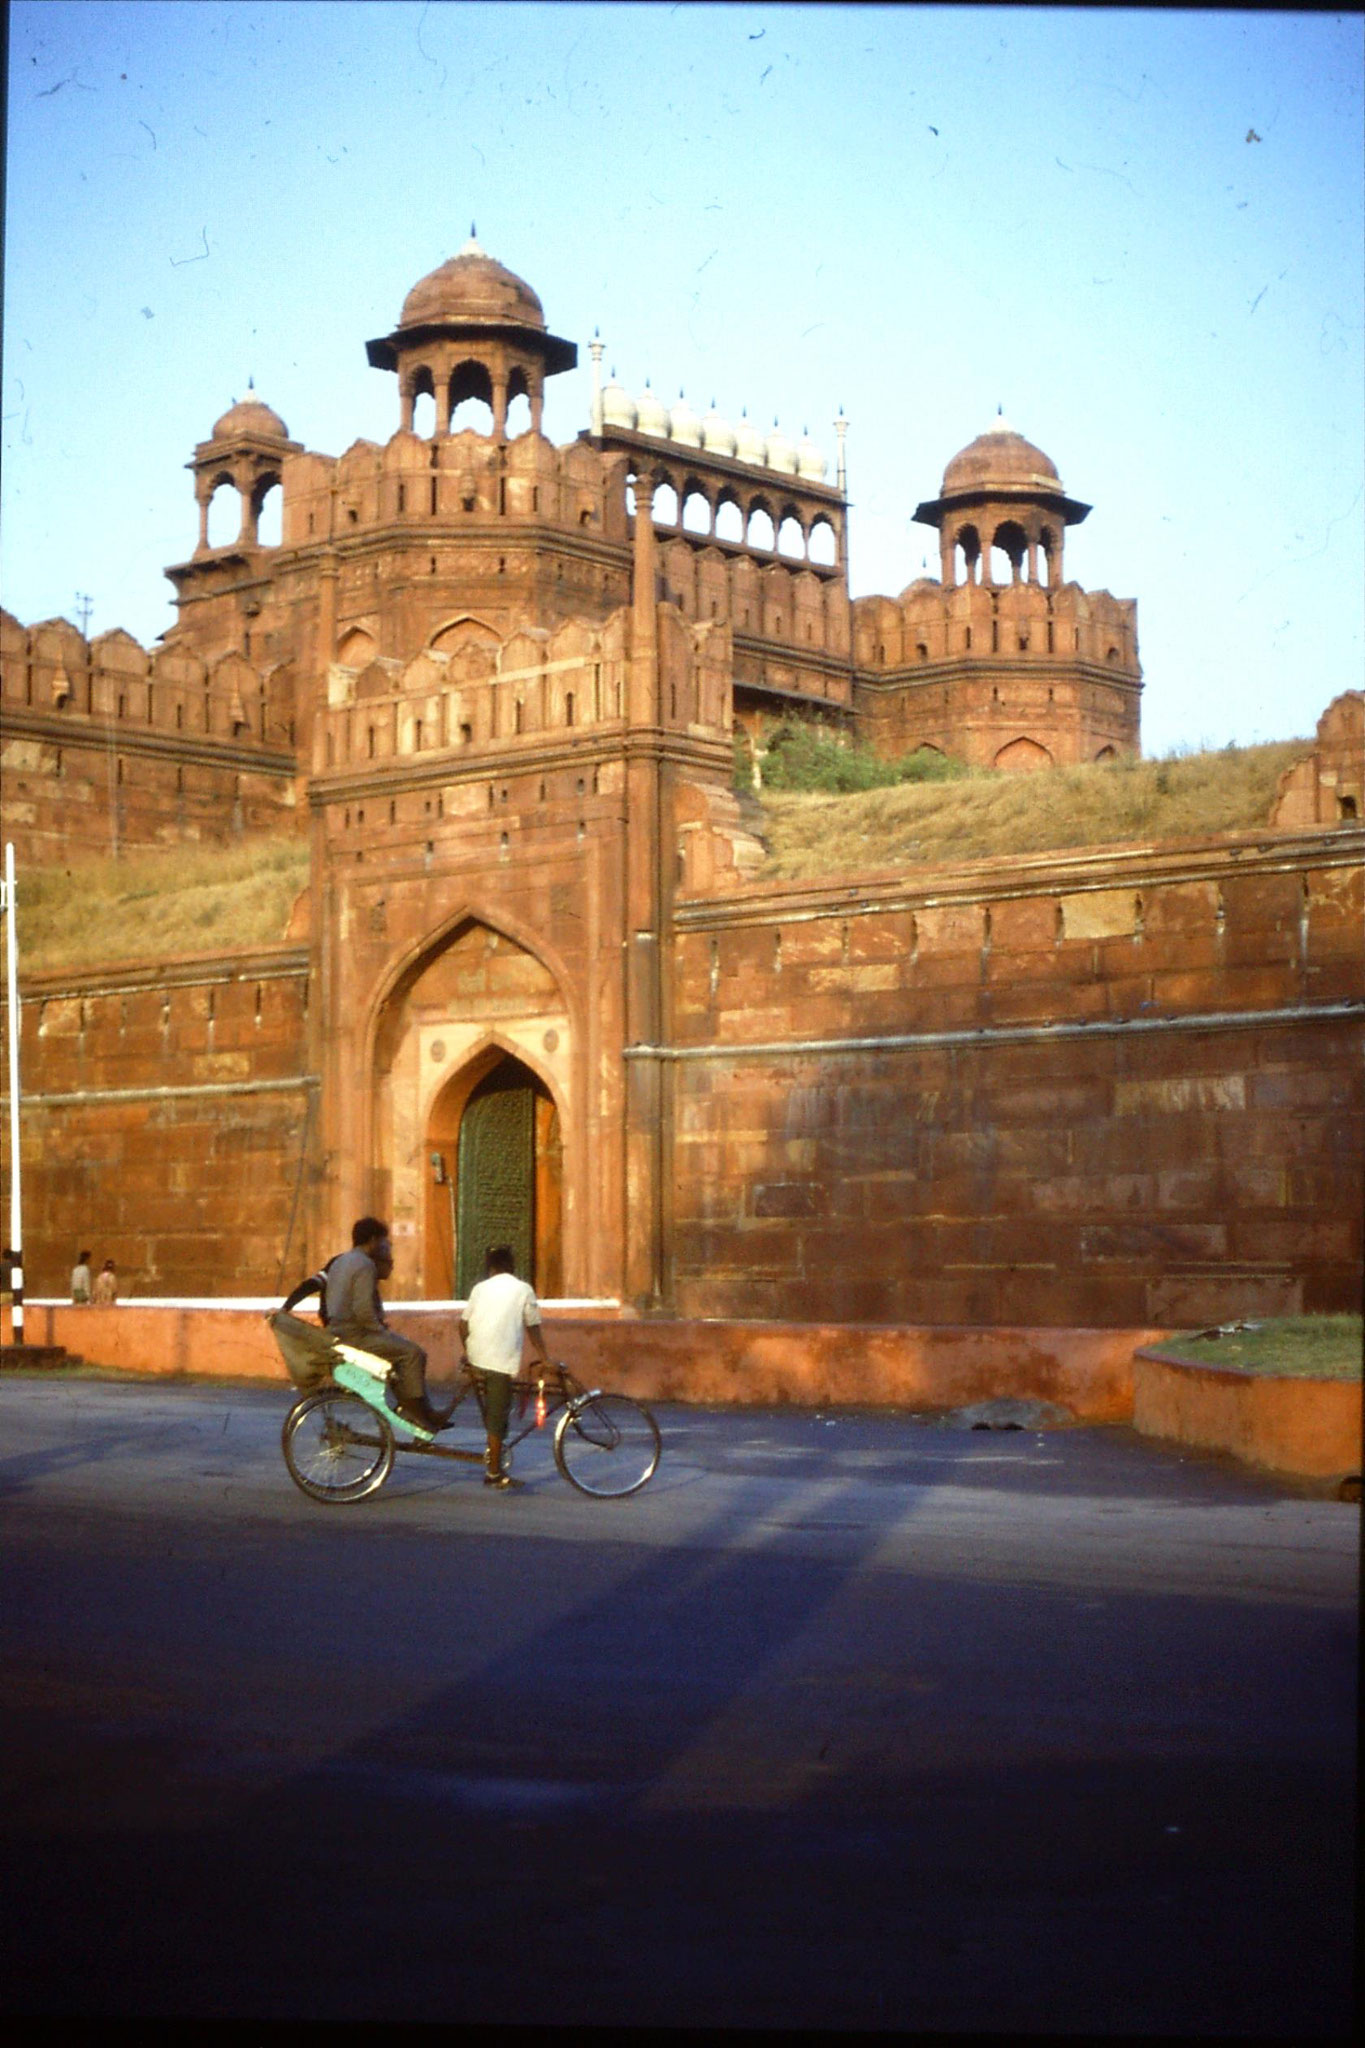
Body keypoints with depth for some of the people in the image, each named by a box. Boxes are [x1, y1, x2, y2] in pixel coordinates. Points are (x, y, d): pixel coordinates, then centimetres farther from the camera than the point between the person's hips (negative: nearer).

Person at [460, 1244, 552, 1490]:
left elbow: (464, 1324, 7)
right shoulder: (523, 1289, 4)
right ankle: (494, 1473, 5)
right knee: (498, 1415, 1)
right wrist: (545, 1359, 10)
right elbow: (533, 1329, 3)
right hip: (503, 1360, -4)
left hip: (476, 1358, 4)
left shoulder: (480, 1288, 11)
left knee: (491, 1411, 23)